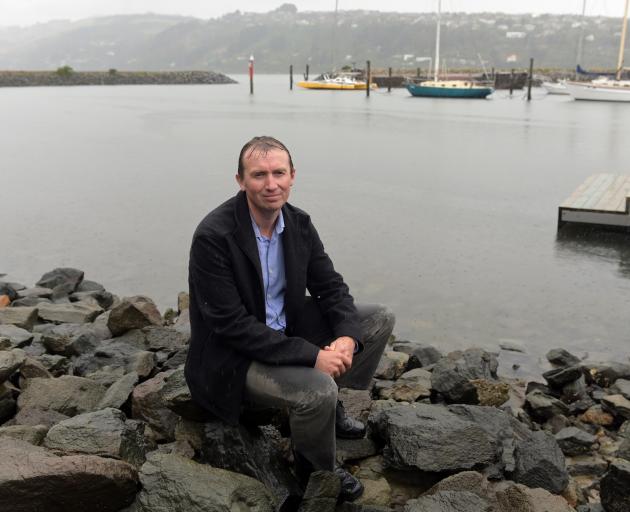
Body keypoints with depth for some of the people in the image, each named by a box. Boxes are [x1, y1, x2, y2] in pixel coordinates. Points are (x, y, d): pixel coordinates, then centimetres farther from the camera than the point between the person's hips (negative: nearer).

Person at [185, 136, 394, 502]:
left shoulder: (299, 223, -4)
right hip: (234, 358, -7)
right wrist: (312, 356, -29)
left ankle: (329, 407, 16)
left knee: (381, 319, 4)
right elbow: (232, 325, -27)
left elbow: (332, 287, 2)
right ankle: (319, 468, 3)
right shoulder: (213, 237, -25)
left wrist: (346, 337, -19)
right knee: (319, 389, -31)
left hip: (288, 330, 8)